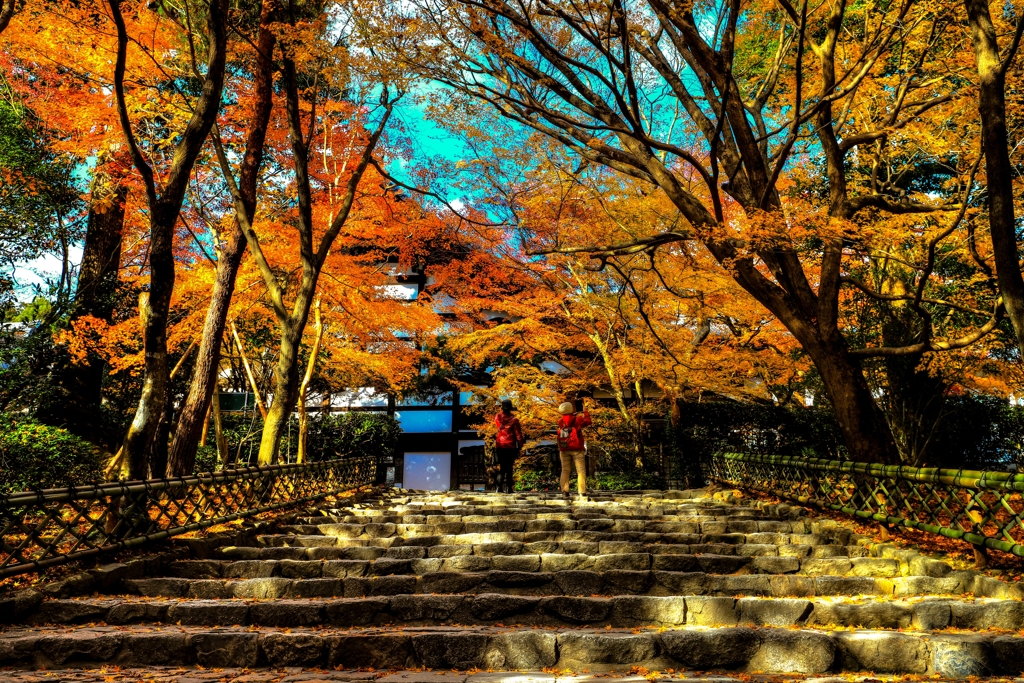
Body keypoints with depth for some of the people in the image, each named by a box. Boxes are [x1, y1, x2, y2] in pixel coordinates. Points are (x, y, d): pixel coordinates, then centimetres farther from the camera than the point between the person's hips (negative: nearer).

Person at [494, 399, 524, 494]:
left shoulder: (497, 417, -1)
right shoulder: (514, 420, -11)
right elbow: (518, 435, -10)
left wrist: (502, 412, 17)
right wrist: (520, 446, 0)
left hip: (499, 446, 3)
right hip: (510, 447, -3)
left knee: (501, 467, 12)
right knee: (509, 468, 4)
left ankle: (499, 487, 6)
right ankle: (508, 487, 2)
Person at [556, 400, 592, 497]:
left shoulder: (560, 421, 7)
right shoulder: (577, 419, -5)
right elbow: (588, 421, 8)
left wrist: (575, 414, 27)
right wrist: (586, 413, 22)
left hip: (564, 449, 4)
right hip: (577, 449, -4)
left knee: (565, 470, 7)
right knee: (581, 470, -1)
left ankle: (564, 490, -4)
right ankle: (581, 491, -9)